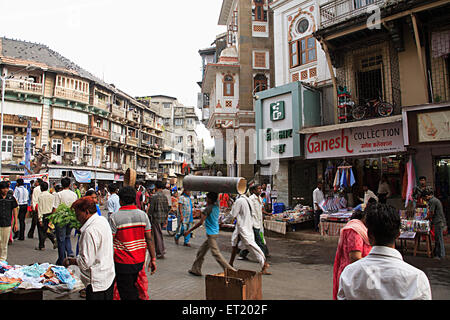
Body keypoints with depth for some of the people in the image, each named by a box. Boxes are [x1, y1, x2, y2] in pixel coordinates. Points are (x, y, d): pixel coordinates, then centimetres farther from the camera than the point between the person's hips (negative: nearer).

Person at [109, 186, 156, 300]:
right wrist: (153, 259, 5)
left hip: (123, 262, -4)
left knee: (127, 294, 8)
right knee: (133, 288, 25)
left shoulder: (114, 217, -12)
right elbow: (149, 239, -2)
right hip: (140, 261, 4)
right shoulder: (143, 215, -3)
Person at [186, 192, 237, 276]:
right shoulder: (216, 207, 5)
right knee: (201, 252, 17)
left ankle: (230, 270, -5)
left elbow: (200, 222, -20)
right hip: (215, 232, 10)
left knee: (216, 253, -6)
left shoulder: (208, 208, -18)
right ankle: (196, 269, 24)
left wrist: (189, 231, -13)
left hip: (211, 234, -10)